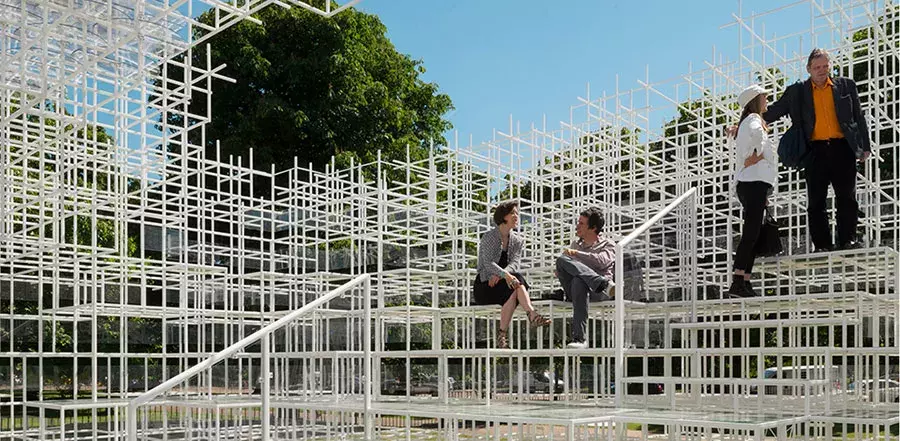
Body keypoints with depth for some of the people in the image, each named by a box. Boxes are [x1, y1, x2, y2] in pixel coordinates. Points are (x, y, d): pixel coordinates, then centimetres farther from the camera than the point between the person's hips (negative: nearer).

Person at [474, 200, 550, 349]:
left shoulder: (517, 240, 10)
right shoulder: (489, 237, -5)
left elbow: (515, 263, -6)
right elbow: (488, 263, -20)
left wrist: (499, 275, -26)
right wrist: (505, 275, -38)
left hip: (504, 284, 4)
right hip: (484, 286, -4)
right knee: (516, 282, -32)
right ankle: (532, 314, -43)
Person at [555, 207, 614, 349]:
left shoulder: (607, 245, 17)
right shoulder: (575, 244, 34)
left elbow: (602, 261, -8)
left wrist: (576, 253, -9)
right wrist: (560, 272, 4)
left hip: (597, 291, -4)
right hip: (573, 290, 4)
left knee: (579, 282, -41)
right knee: (561, 260, -26)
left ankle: (579, 338, -50)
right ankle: (603, 283, -49)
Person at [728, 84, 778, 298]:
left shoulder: (745, 123, 25)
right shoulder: (754, 119, -4)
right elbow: (756, 132, -30)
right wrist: (757, 154, -16)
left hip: (749, 184, 10)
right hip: (755, 182, -10)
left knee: (752, 234, 7)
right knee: (751, 234, -15)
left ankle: (745, 283, 5)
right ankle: (737, 283, -21)